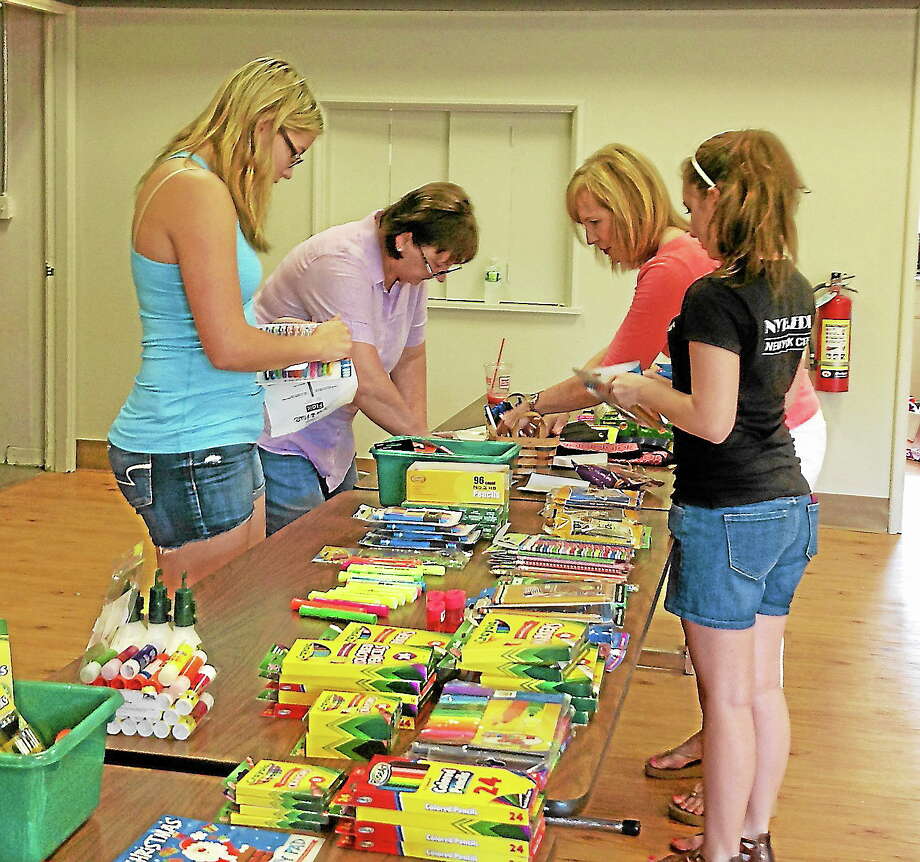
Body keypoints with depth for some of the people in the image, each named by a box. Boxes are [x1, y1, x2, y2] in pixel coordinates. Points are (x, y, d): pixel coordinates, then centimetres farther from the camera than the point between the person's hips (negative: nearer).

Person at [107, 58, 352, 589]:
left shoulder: (181, 178, 16)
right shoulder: (201, 192, -17)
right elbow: (228, 347, -20)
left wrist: (280, 334, 15)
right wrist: (315, 346, -4)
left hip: (219, 445, 11)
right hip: (191, 452, -11)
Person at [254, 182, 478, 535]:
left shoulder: (411, 268, 3)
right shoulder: (341, 264, -26)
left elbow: (410, 358, 14)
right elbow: (364, 381, -30)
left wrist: (420, 434, 3)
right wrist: (420, 436, -16)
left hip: (333, 443, 9)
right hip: (279, 440, -9)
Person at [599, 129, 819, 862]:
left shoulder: (714, 296, -18)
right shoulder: (795, 290, 8)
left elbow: (712, 421, -21)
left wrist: (643, 391, -5)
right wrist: (665, 391, 20)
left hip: (727, 513, -8)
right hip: (789, 506, 9)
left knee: (728, 696, 2)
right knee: (763, 685, 16)